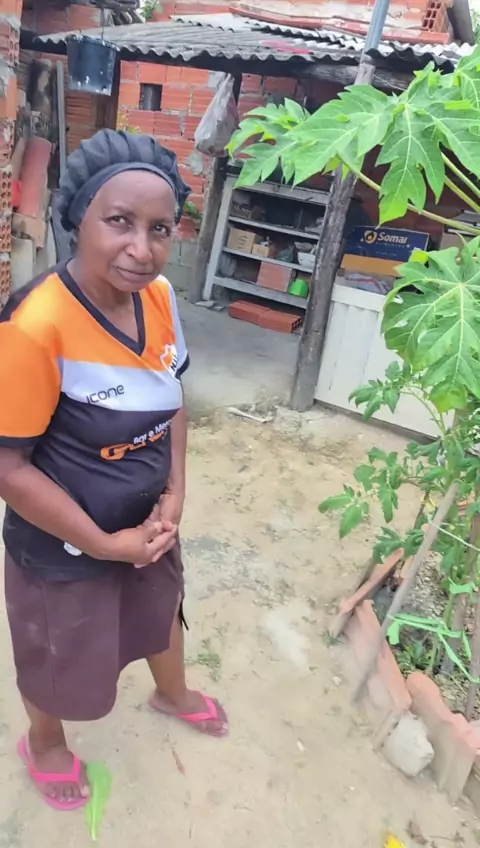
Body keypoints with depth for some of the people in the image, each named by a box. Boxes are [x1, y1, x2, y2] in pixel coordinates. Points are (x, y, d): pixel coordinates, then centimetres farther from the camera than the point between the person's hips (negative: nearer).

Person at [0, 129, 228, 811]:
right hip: (64, 547, -5)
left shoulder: (159, 297, -12)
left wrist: (174, 495, -7)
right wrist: (103, 543, -18)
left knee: (162, 607, 31)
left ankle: (172, 693, 65)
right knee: (59, 658, 22)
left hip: (148, 522, 6)